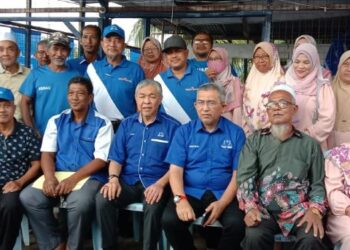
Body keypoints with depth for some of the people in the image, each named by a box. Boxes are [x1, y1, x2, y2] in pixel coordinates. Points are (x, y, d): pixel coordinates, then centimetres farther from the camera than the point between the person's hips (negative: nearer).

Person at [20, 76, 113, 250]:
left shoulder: (102, 123, 1)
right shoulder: (56, 121, 14)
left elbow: (101, 160, -6)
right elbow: (47, 154, 8)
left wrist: (73, 179, -18)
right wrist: (50, 177, -14)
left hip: (89, 177, -4)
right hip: (57, 175, 4)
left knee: (80, 203, -36)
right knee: (28, 197, -21)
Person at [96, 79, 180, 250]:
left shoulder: (172, 126, 2)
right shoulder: (126, 124, 13)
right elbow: (116, 158, 9)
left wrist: (161, 184, -18)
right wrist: (114, 178, -11)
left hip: (155, 183, -3)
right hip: (128, 181, 3)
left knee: (153, 206, -35)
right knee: (102, 199, -25)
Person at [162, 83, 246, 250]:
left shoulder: (236, 133, 4)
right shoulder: (184, 131, 7)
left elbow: (238, 174, -1)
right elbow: (175, 170, -1)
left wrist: (222, 203, -16)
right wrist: (180, 199, -19)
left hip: (224, 194, -1)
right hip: (191, 192, 1)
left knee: (237, 224, -29)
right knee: (169, 220, -26)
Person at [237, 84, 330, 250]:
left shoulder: (310, 144, 14)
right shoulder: (255, 140, 14)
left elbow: (318, 184, 11)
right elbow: (245, 176, 2)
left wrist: (315, 210, -8)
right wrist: (250, 207, -14)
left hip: (299, 208, 0)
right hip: (264, 208, 0)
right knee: (254, 237, -30)